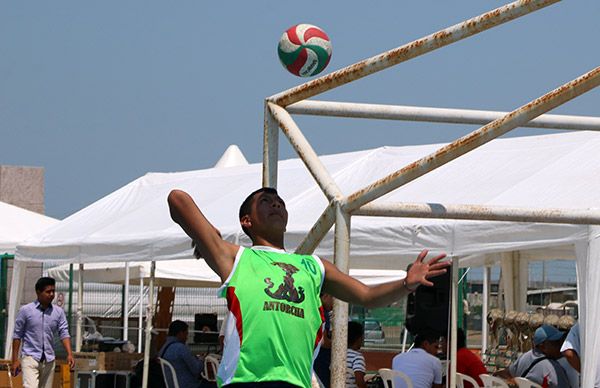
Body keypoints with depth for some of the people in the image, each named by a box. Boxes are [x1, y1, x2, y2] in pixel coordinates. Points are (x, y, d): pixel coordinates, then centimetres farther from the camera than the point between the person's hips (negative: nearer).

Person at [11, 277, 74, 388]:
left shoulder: (58, 312, 5)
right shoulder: (25, 310, -3)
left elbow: (64, 333, 3)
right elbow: (17, 335, 0)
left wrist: (69, 354, -12)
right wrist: (15, 360, -2)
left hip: (49, 360, 4)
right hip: (30, 358, -4)